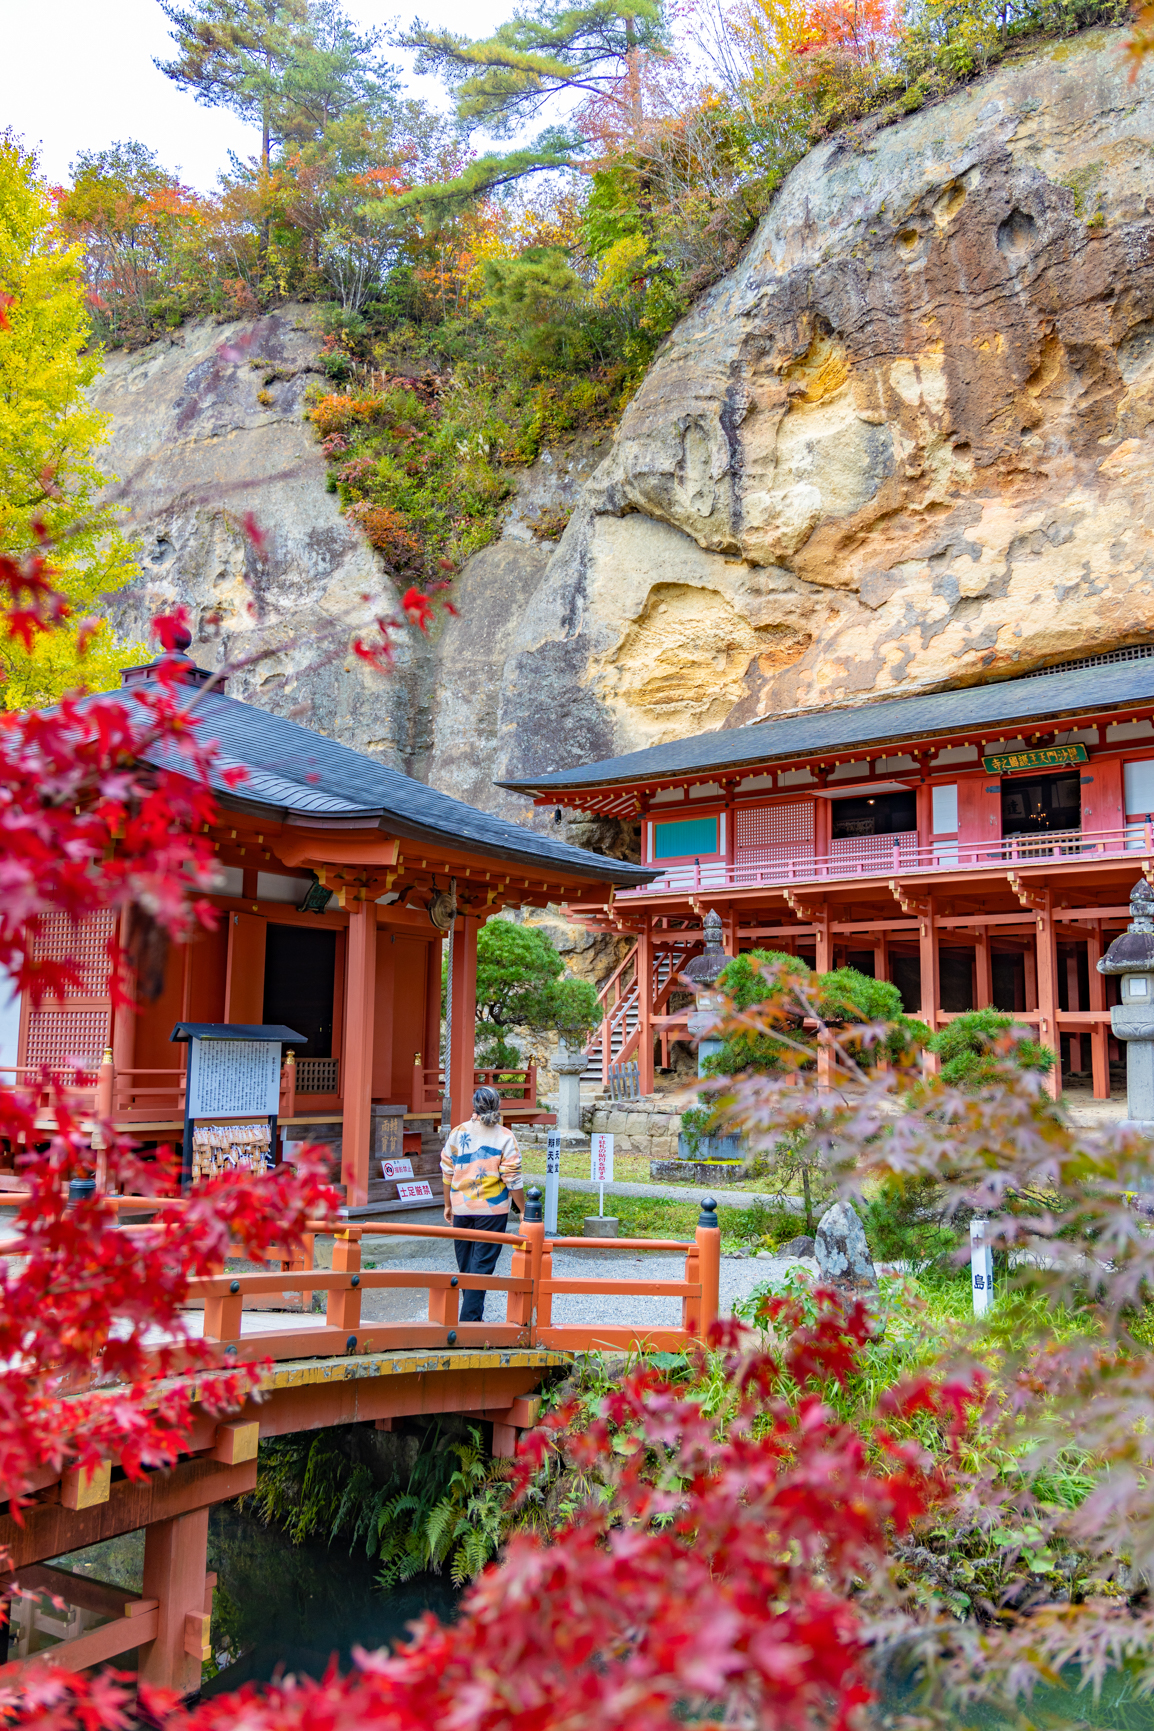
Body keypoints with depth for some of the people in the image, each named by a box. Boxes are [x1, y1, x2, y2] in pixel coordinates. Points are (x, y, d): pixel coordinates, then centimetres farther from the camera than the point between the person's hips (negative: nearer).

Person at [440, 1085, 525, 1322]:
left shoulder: (458, 1132, 0)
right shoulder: (505, 1138, -9)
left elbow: (447, 1172, 5)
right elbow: (513, 1180, -9)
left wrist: (448, 1204, 16)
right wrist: (523, 1211, 0)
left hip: (461, 1208, 3)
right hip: (492, 1209, -3)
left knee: (465, 1264, 16)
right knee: (482, 1265, 1)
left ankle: (473, 1313, 27)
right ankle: (470, 1318, -2)